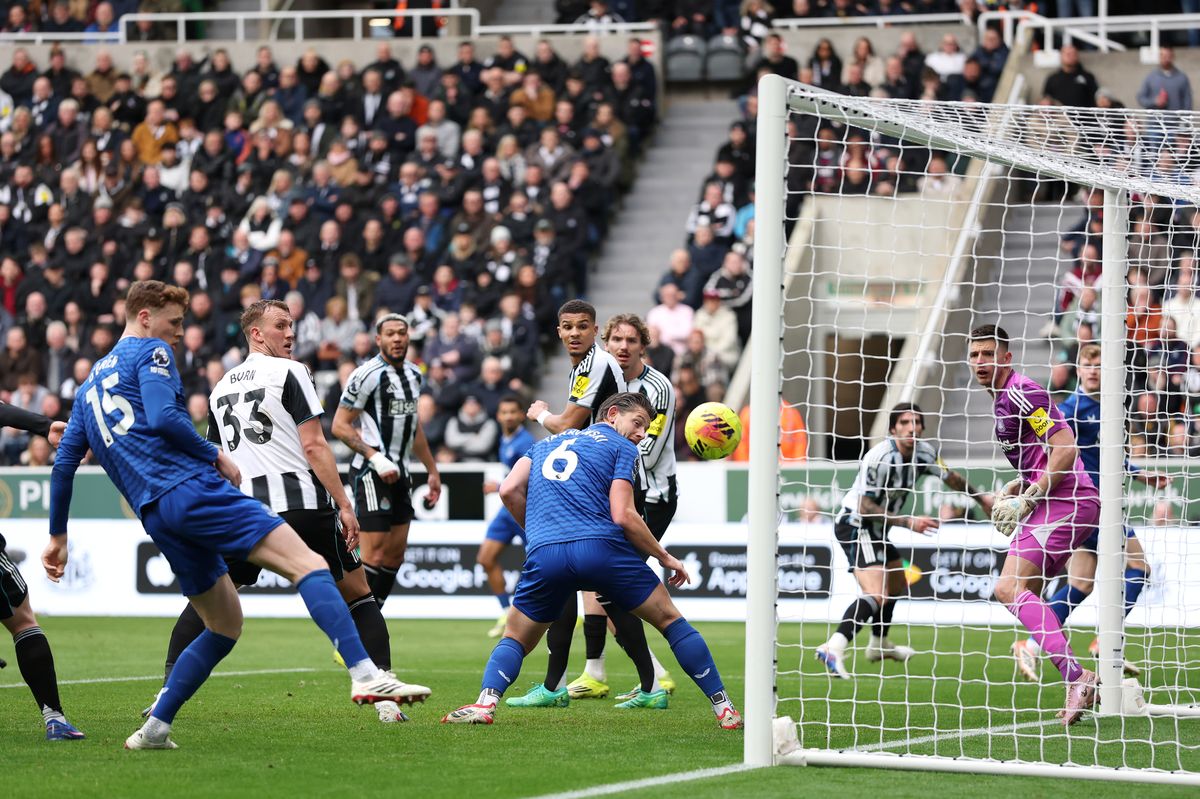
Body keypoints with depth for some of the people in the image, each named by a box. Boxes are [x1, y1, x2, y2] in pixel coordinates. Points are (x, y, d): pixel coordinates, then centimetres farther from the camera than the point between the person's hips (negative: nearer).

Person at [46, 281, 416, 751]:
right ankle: (364, 673, -37)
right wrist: (216, 457, -1)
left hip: (154, 515, 8)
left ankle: (154, 729, 10)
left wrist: (58, 534, 30)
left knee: (225, 625, 17)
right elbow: (163, 417, -13)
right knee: (306, 562, -18)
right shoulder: (150, 352, 5)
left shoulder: (91, 382, 27)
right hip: (192, 488, -8)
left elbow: (64, 462, 25)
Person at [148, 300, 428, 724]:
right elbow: (314, 446, -9)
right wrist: (344, 505, -8)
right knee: (358, 597, 7)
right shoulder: (289, 373, -1)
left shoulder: (221, 387, 18)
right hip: (303, 504, -4)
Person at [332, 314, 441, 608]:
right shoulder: (368, 374, -12)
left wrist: (432, 471, 27)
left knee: (396, 554, 8)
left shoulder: (413, 374, 14)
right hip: (372, 473, -9)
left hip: (400, 472, 9)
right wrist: (376, 458, -20)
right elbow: (340, 425, -12)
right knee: (374, 556, -13)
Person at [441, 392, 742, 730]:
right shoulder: (622, 448, 12)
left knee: (515, 641, 19)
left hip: (544, 554, 3)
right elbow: (623, 516, -1)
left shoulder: (547, 442, 27)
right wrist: (665, 557, 9)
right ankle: (724, 708, 9)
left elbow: (510, 491, 14)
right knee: (670, 620, 12)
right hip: (603, 548, -3)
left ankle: (486, 702, -10)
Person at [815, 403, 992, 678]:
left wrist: (980, 498, 28)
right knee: (877, 595, -28)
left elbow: (951, 477, 17)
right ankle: (834, 647, -44)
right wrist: (908, 522, -26)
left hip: (876, 529, 9)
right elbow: (865, 506, -24)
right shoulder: (879, 458, -26)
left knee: (896, 586, 28)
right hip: (856, 526, -9)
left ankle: (879, 645, 50)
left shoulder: (924, 452, -2)